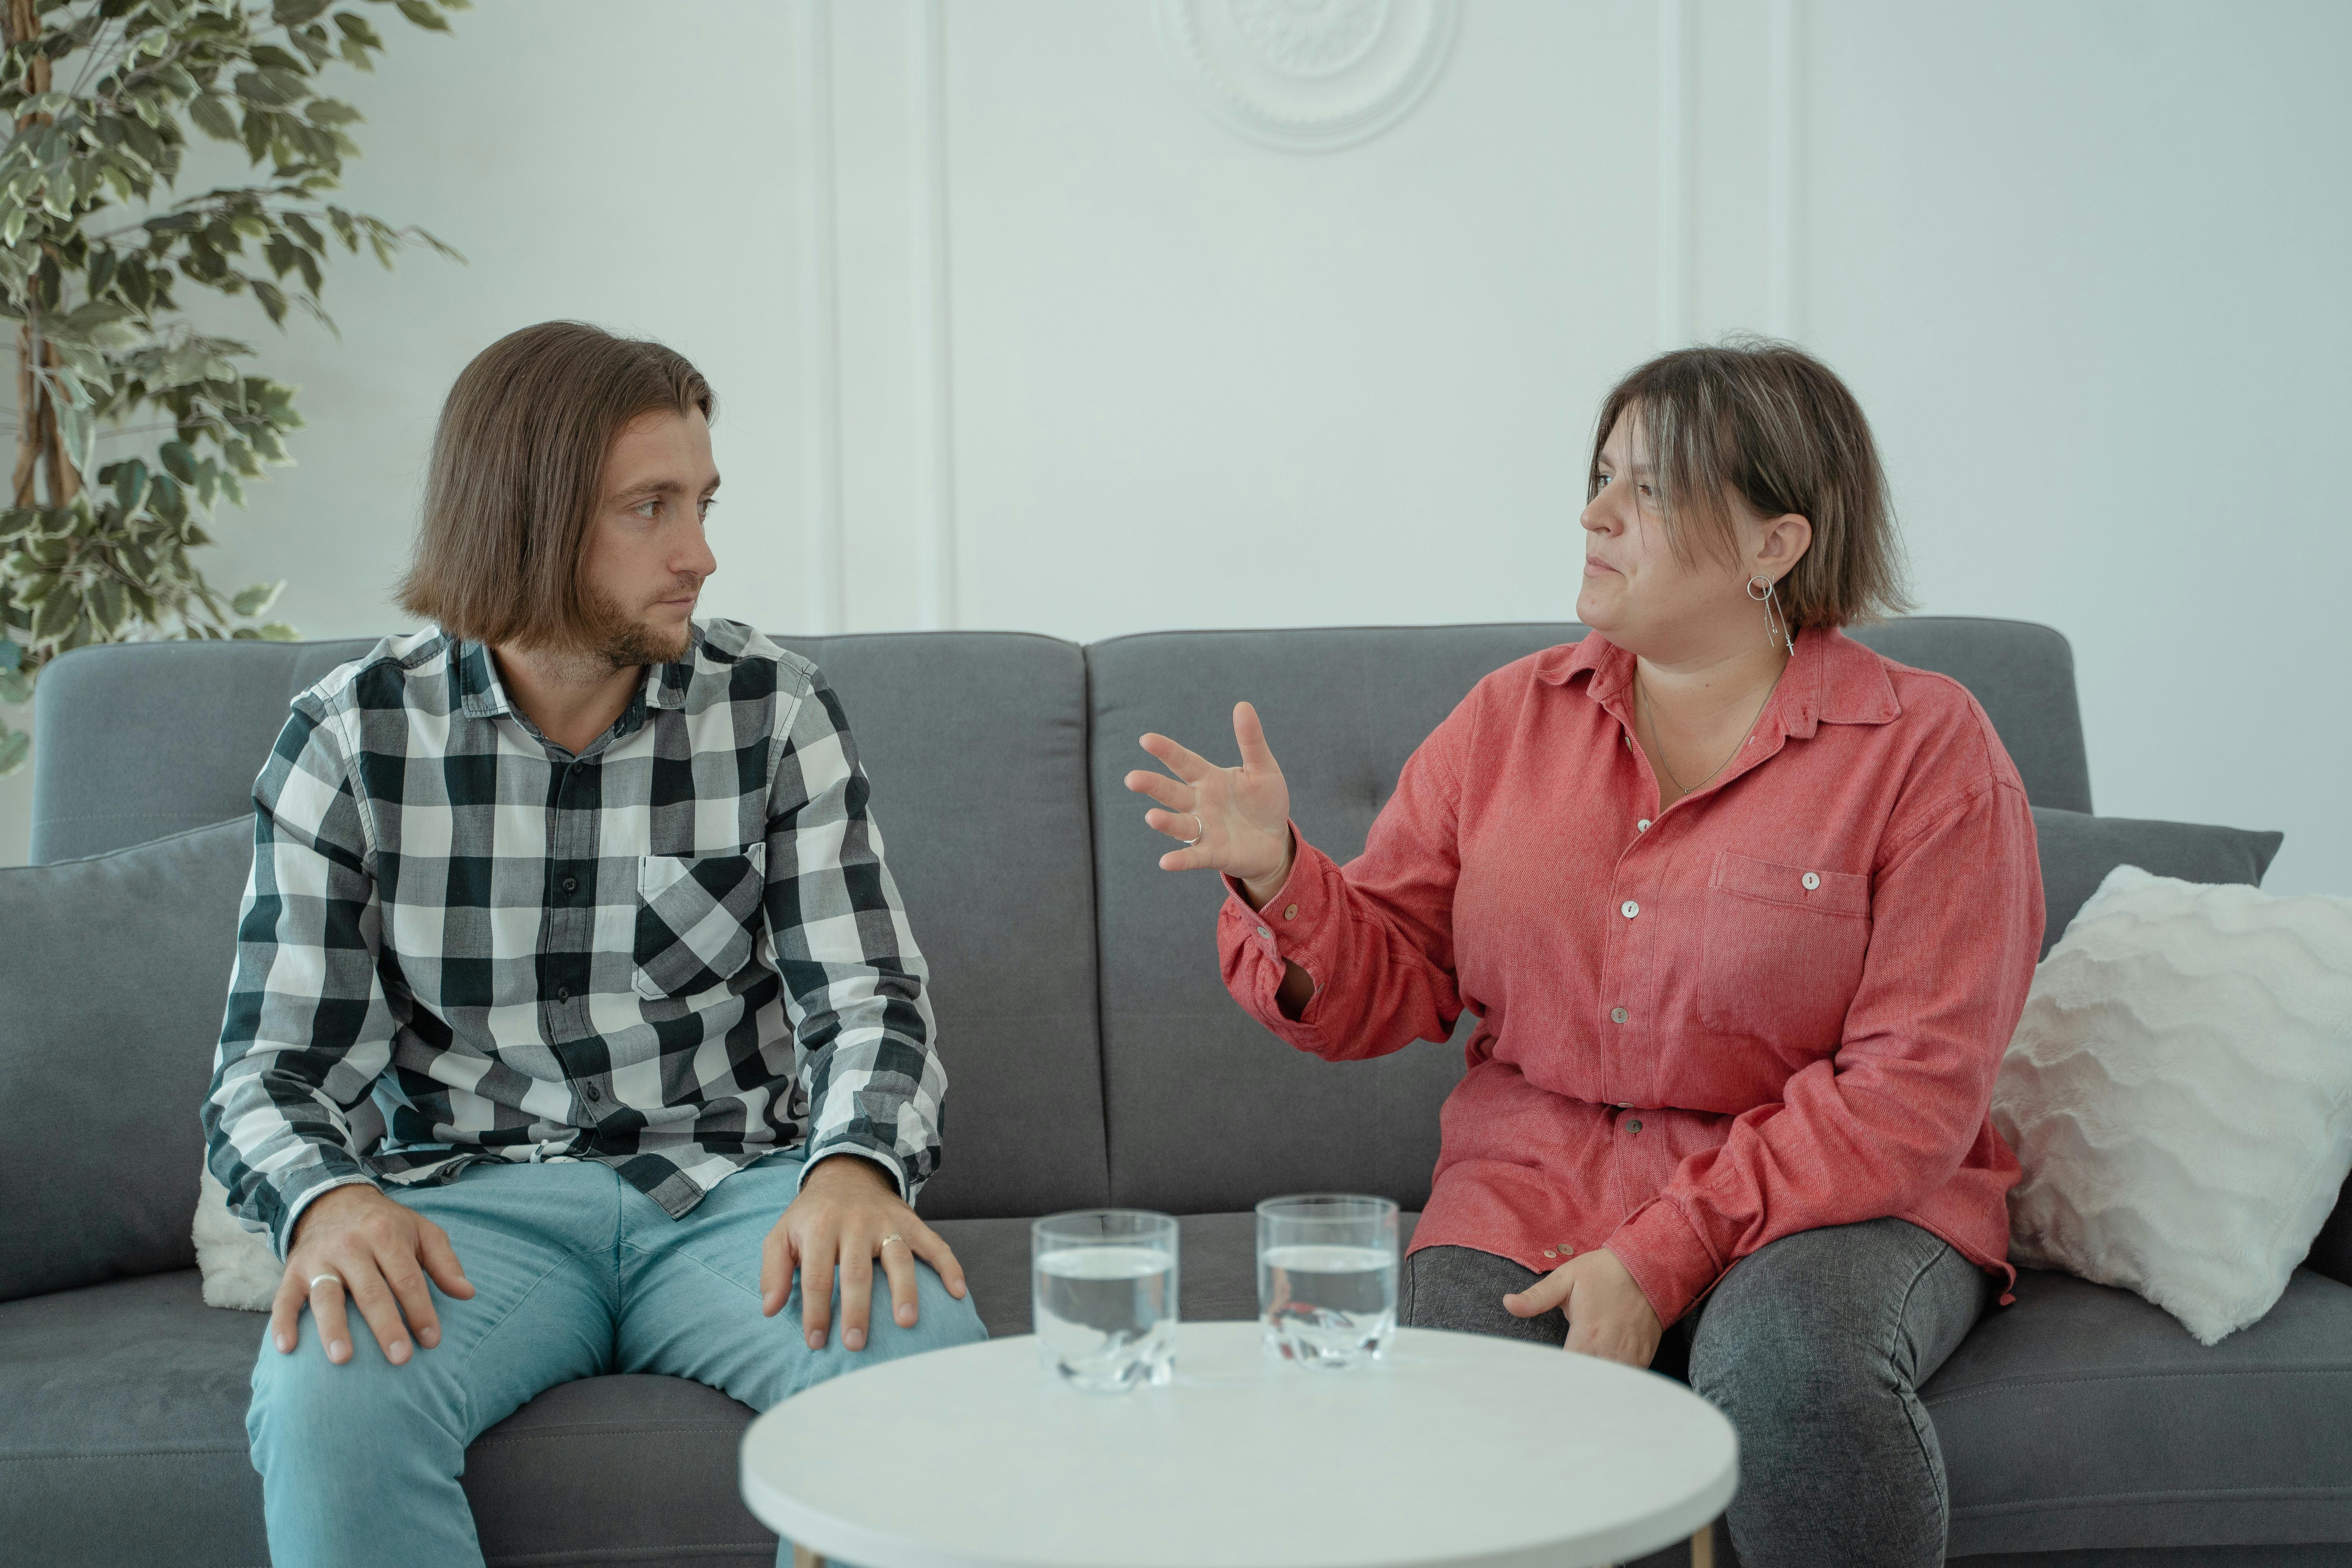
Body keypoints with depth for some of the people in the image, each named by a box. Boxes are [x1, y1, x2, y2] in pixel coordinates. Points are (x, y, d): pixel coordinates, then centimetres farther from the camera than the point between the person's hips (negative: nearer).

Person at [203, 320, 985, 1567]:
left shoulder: (777, 711, 2)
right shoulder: (352, 739, 0)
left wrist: (856, 1168, -26)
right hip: (467, 1201, -1)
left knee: (925, 1358, -30)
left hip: (732, 1185, 1)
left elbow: (866, 995, -3)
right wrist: (326, 1199, -25)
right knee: (328, 1404, -33)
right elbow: (271, 1068, -1)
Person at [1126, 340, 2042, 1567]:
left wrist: (1665, 1256, -19)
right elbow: (1392, 984, 8)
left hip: (1821, 1195, -1)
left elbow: (1913, 1089, -11)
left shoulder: (1928, 749, -4)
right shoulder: (1510, 717, 8)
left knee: (1790, 1362, -34)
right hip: (1533, 1185, 2)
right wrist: (1279, 879, -15)